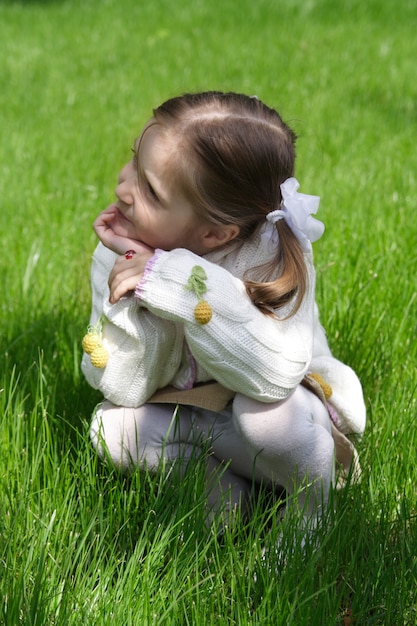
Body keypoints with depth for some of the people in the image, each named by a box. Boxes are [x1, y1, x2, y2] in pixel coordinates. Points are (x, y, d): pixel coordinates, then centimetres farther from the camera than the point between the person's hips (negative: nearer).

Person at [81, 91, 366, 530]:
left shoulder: (273, 255, -27)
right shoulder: (119, 255, -15)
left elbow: (276, 374, -44)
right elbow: (124, 391, -19)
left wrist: (174, 281, -44)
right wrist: (138, 281, -31)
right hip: (189, 417, 4)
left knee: (266, 411, -35)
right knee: (113, 428, -21)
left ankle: (309, 512, -6)